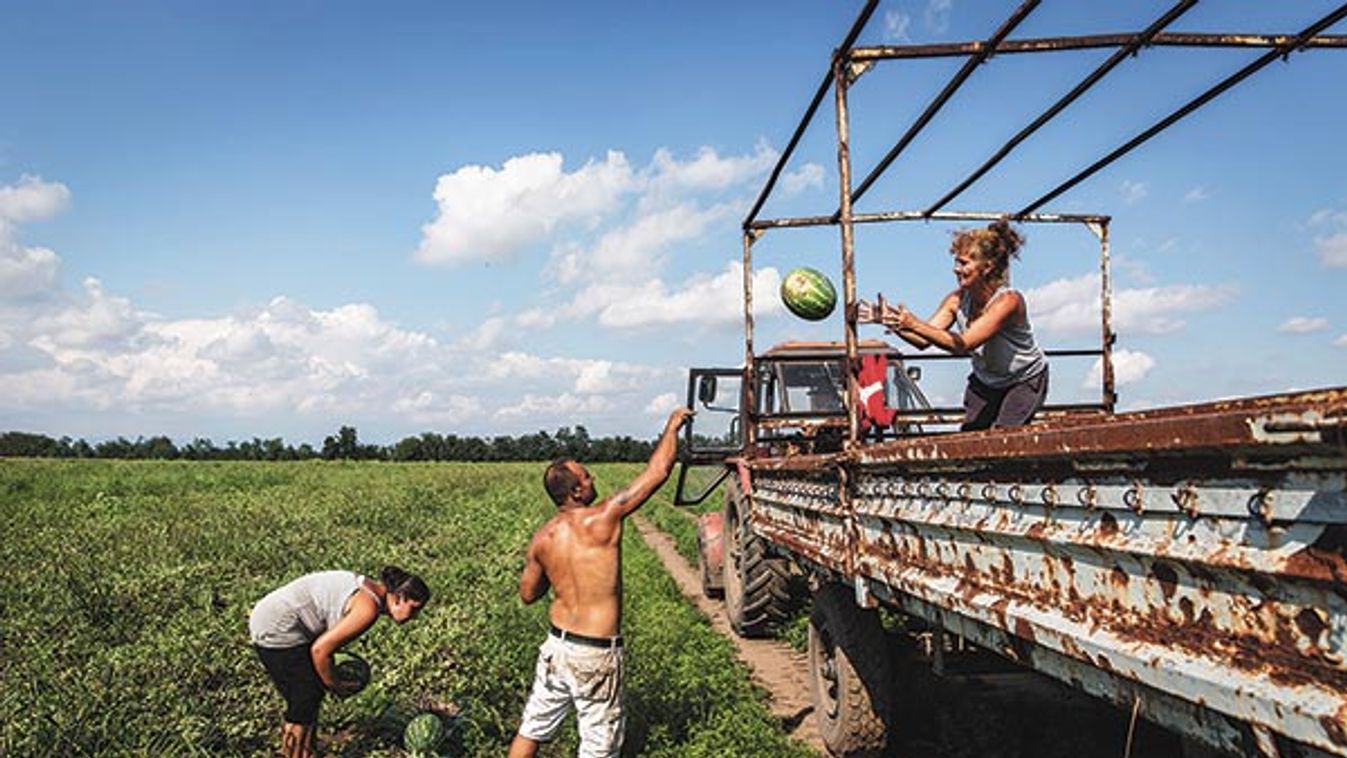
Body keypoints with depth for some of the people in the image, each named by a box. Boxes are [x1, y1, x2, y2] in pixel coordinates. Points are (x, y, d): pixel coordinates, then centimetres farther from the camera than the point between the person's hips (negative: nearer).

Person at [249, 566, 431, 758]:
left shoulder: (369, 589, 6)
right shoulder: (369, 607, -22)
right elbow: (320, 649, -21)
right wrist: (333, 685, -5)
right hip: (277, 631, -9)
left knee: (302, 700, 17)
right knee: (307, 700, -2)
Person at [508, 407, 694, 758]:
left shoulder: (542, 539, -2)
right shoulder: (602, 519, -17)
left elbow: (528, 594, 11)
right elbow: (657, 471, -12)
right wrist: (673, 426, 1)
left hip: (557, 645, 6)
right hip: (597, 653, -5)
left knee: (532, 728, 18)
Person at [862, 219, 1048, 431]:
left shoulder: (1008, 300, -31)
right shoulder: (957, 300, -13)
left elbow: (963, 344, -40)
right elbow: (923, 341, -20)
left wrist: (915, 324, -48)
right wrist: (890, 321, -34)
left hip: (1026, 382, -5)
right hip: (985, 382, 5)